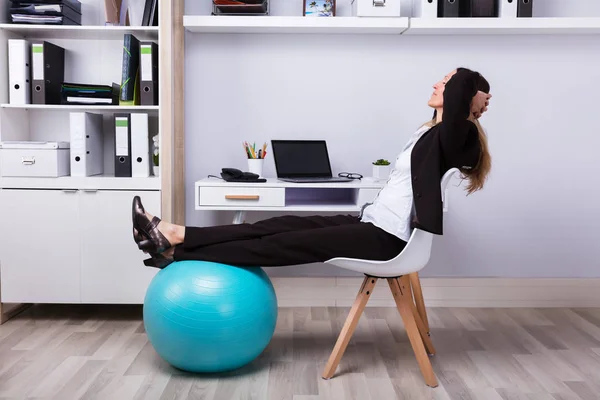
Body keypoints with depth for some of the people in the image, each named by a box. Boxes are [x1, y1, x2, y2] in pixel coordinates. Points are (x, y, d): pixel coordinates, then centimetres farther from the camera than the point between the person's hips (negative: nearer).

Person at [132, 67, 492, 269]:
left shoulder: (453, 134, -12)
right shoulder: (432, 133, 16)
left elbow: (463, 82, -25)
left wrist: (471, 95, -9)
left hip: (385, 238, -9)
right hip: (374, 224, 9)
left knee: (284, 244, -12)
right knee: (279, 226, -4)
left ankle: (177, 254, -7)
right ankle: (175, 236, -6)